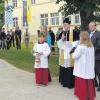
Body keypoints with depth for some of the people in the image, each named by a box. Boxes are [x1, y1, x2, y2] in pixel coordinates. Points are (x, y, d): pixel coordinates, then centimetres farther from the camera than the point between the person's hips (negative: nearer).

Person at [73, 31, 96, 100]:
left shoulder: (80, 47, -17)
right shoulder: (91, 46, 4)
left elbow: (75, 56, -17)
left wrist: (73, 53, 4)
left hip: (82, 69, -6)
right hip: (90, 69, 6)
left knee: (82, 83, 5)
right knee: (89, 82, 13)